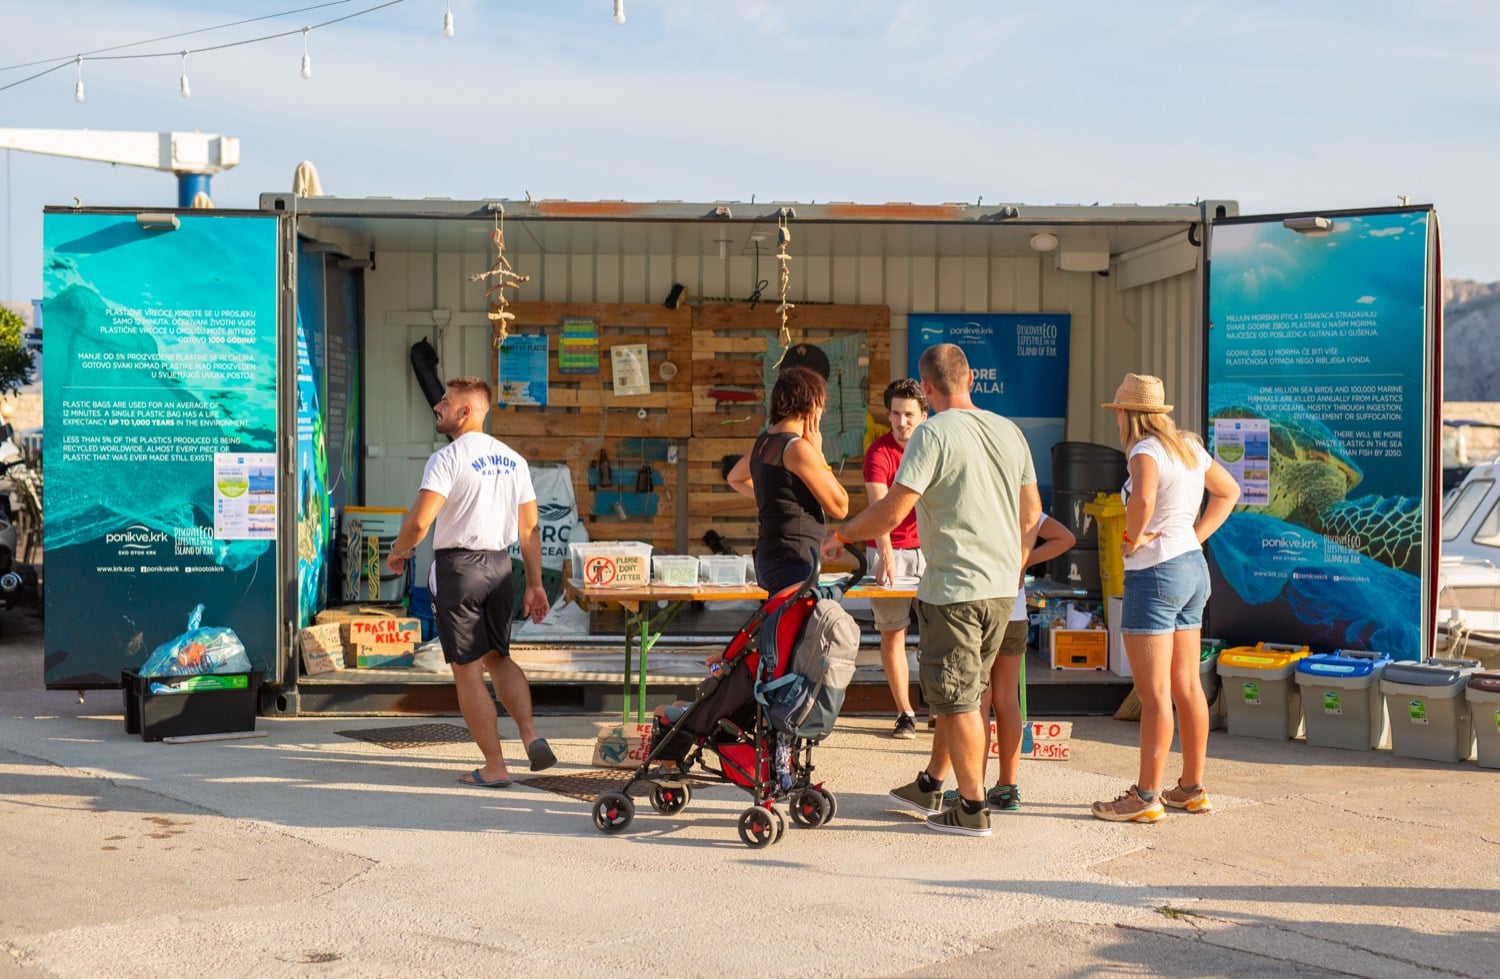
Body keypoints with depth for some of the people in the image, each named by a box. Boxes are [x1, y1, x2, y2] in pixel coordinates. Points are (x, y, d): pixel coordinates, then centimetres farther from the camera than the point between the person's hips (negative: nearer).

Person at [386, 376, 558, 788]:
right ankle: (530, 734, 4)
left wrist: (398, 551, 2)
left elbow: (419, 522, -19)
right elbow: (529, 528, 9)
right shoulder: (513, 460, 9)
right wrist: (535, 584, 13)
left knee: (468, 669, 2)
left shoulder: (447, 459, -11)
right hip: (499, 567, 6)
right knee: (498, 657, 22)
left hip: (458, 565, -6)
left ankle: (494, 767, 5)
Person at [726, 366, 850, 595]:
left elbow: (735, 478, 35)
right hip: (793, 561, -10)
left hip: (769, 557, 10)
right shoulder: (798, 447, -12)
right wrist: (818, 454, -1)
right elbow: (839, 507, -8)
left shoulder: (764, 441, 14)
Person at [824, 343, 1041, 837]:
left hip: (954, 588, -8)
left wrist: (840, 535, -3)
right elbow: (1031, 513, 14)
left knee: (957, 699, 3)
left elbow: (891, 512, -19)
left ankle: (973, 809, 10)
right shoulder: (1009, 431, 7)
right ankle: (930, 785, 33)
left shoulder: (934, 434, -15)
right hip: (1002, 589, 8)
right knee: (962, 691, 19)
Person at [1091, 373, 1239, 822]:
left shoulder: (1146, 450, -15)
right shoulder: (1189, 447, 10)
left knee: (1154, 692, -5)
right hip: (1193, 567, 9)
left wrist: (1132, 539, -19)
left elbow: (1143, 498, -36)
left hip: (1155, 572, -9)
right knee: (1187, 688, 13)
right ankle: (1192, 788, 20)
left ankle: (1146, 796, -1)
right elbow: (1228, 491, 25)